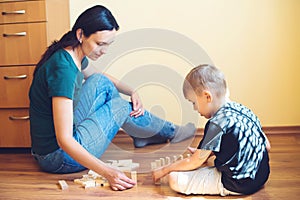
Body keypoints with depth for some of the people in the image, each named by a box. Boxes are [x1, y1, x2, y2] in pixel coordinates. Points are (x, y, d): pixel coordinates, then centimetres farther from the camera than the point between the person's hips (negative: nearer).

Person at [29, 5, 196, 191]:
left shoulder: (75, 54, 0)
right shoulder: (63, 68, -28)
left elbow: (101, 78, 22)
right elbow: (64, 140, -30)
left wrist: (132, 92, 5)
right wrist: (107, 172, -32)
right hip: (57, 158, -8)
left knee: (100, 82, 3)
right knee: (120, 106, -4)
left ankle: (142, 136, 19)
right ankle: (171, 132, 21)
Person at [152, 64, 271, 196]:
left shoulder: (217, 124, -23)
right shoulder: (241, 109, 0)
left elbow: (194, 162, -14)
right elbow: (267, 146, 9)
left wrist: (164, 170, 2)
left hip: (238, 185, -9)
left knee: (175, 179, -12)